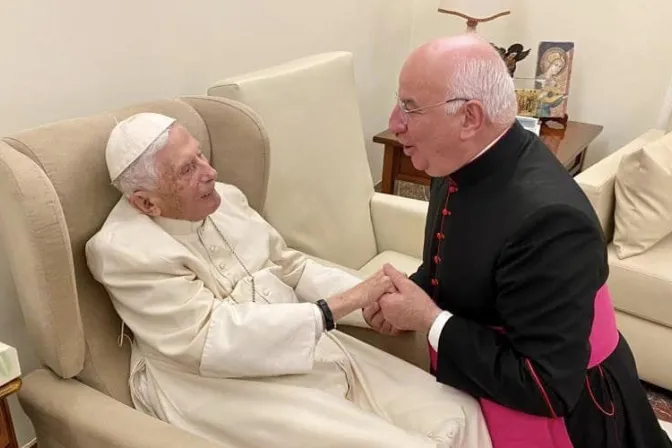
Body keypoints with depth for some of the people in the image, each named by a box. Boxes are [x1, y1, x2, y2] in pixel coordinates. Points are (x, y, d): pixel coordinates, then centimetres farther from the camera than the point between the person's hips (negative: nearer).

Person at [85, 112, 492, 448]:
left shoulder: (225, 198, 6)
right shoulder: (124, 250, -14)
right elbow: (212, 338, -22)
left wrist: (374, 299, -4)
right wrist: (337, 306, -22)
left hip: (310, 349, 7)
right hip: (233, 388, -6)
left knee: (457, 415, -3)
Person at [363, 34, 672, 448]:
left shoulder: (548, 218, -35)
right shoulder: (463, 164, -9)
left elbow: (546, 390, -30)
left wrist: (429, 320, -27)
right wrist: (411, 294, -10)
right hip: (485, 382, 7)